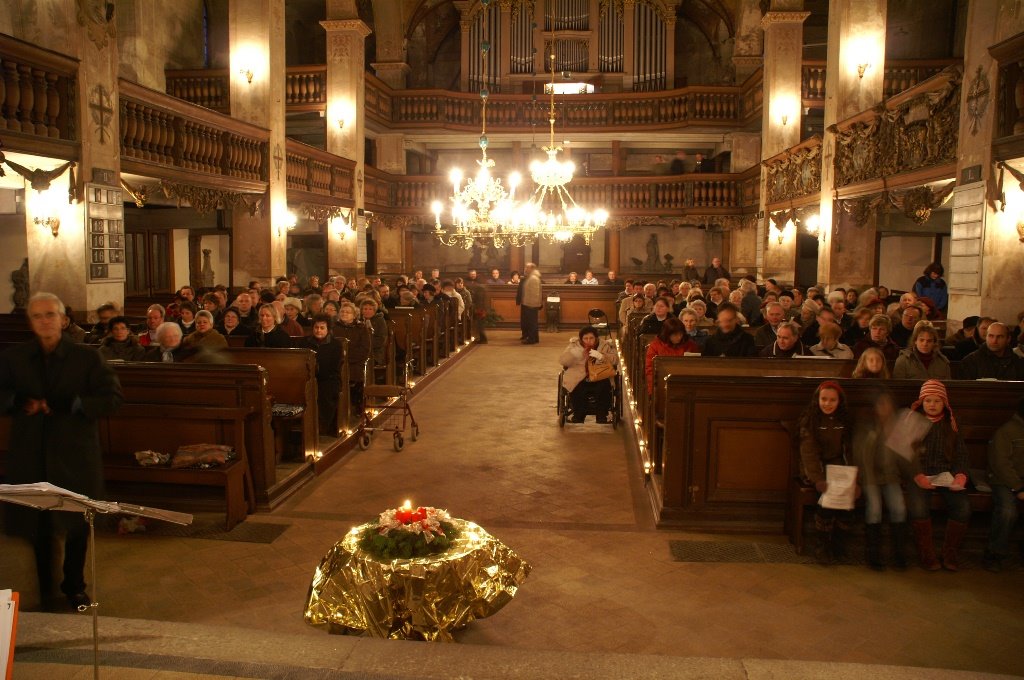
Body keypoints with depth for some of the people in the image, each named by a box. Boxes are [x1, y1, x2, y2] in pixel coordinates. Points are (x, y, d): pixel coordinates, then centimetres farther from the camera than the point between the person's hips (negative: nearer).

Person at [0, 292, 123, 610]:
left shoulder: (87, 357, -1)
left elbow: (113, 398, -8)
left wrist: (67, 405, -19)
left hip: (75, 456, -1)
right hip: (30, 456, 2)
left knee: (77, 526, 9)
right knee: (36, 526, 9)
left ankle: (74, 587, 26)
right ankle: (42, 588, 26)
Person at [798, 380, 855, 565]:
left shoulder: (845, 420, 9)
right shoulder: (810, 419, -3)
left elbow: (849, 450, 5)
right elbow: (808, 451, -14)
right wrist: (818, 479, -28)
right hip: (816, 468, -3)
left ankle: (836, 542, -8)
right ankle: (823, 545, -16)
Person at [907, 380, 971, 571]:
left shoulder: (951, 425, 16)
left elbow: (961, 453, 11)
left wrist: (961, 475, -9)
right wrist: (918, 476, -18)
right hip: (920, 475, -2)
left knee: (963, 507, -25)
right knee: (919, 507, -31)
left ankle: (951, 552, -5)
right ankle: (926, 553, -12)